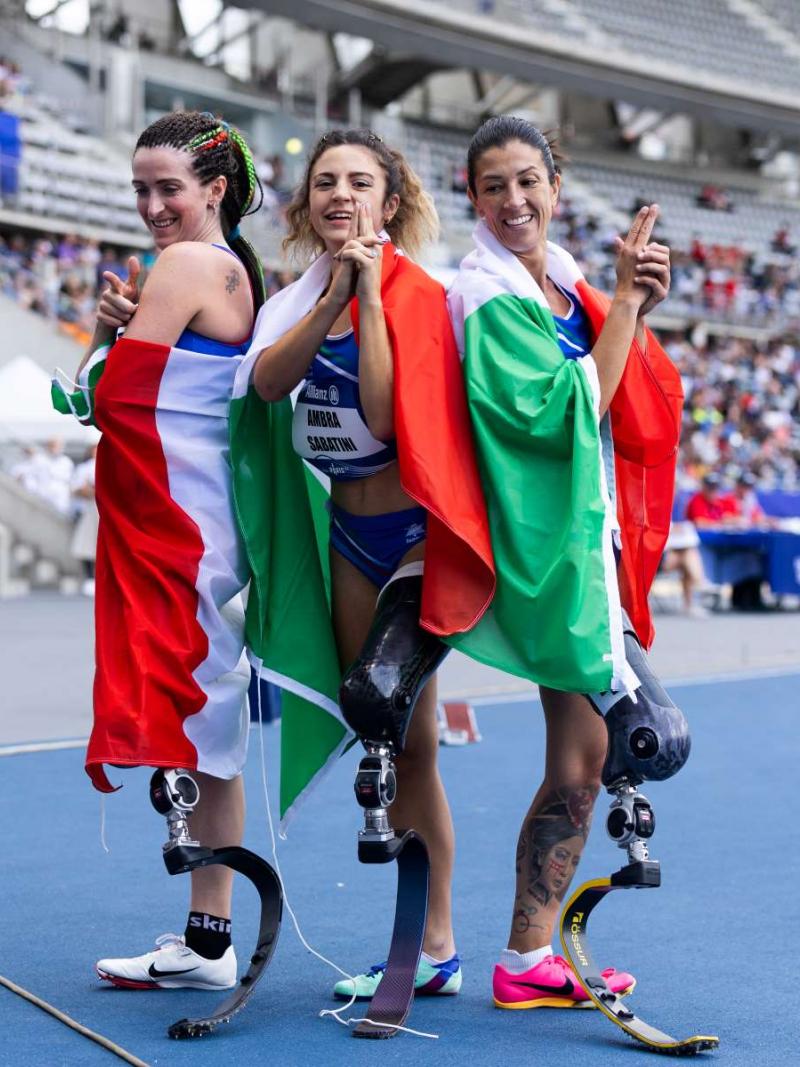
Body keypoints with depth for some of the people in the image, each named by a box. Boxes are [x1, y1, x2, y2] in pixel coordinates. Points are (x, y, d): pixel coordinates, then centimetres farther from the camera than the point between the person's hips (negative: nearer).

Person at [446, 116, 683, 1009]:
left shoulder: (563, 283, 12)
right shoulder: (489, 296, -11)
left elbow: (629, 407, 12)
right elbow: (568, 409, -19)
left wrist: (638, 309, -3)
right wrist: (626, 299, -15)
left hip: (588, 529, 8)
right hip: (545, 538, -8)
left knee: (580, 755, 8)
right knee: (582, 754, -7)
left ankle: (530, 958, 16)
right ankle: (528, 963, 5)